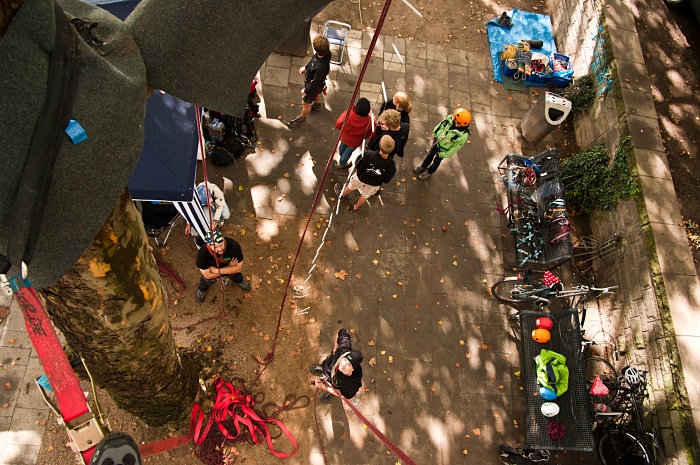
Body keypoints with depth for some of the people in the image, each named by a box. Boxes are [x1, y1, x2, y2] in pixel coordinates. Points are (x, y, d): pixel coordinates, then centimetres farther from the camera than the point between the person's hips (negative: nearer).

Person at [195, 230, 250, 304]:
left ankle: (239, 280, 68)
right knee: (205, 282, 30)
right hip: (211, 273, -1)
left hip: (231, 269, 1)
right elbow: (208, 275, -29)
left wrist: (217, 271, -35)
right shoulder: (202, 253, -42)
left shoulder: (234, 246, -42)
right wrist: (229, 266, -31)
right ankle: (202, 289, 65)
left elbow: (238, 268, -29)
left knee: (236, 276, 32)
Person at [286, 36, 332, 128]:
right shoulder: (326, 52, -25)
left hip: (313, 86, -7)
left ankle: (302, 118, 48)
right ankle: (317, 105, 70)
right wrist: (306, 67, 10)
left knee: (306, 103, 20)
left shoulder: (321, 67, -48)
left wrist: (306, 91, -16)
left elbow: (315, 82, -32)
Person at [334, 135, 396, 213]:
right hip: (374, 184, 1)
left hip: (360, 177, -1)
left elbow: (358, 166, -22)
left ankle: (341, 194, 64)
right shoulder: (391, 165, -35)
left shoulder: (369, 154, -41)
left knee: (351, 187, 33)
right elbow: (386, 180, -17)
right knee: (365, 196, 32)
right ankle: (355, 208, 60)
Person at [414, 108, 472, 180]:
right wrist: (434, 133, 7)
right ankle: (424, 166, 58)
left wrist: (444, 154, -11)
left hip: (444, 149, -4)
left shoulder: (463, 136, -40)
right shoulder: (451, 118, -30)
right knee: (430, 154, 27)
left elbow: (455, 147, -23)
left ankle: (429, 172, 53)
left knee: (436, 161, 22)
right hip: (437, 140, 4)